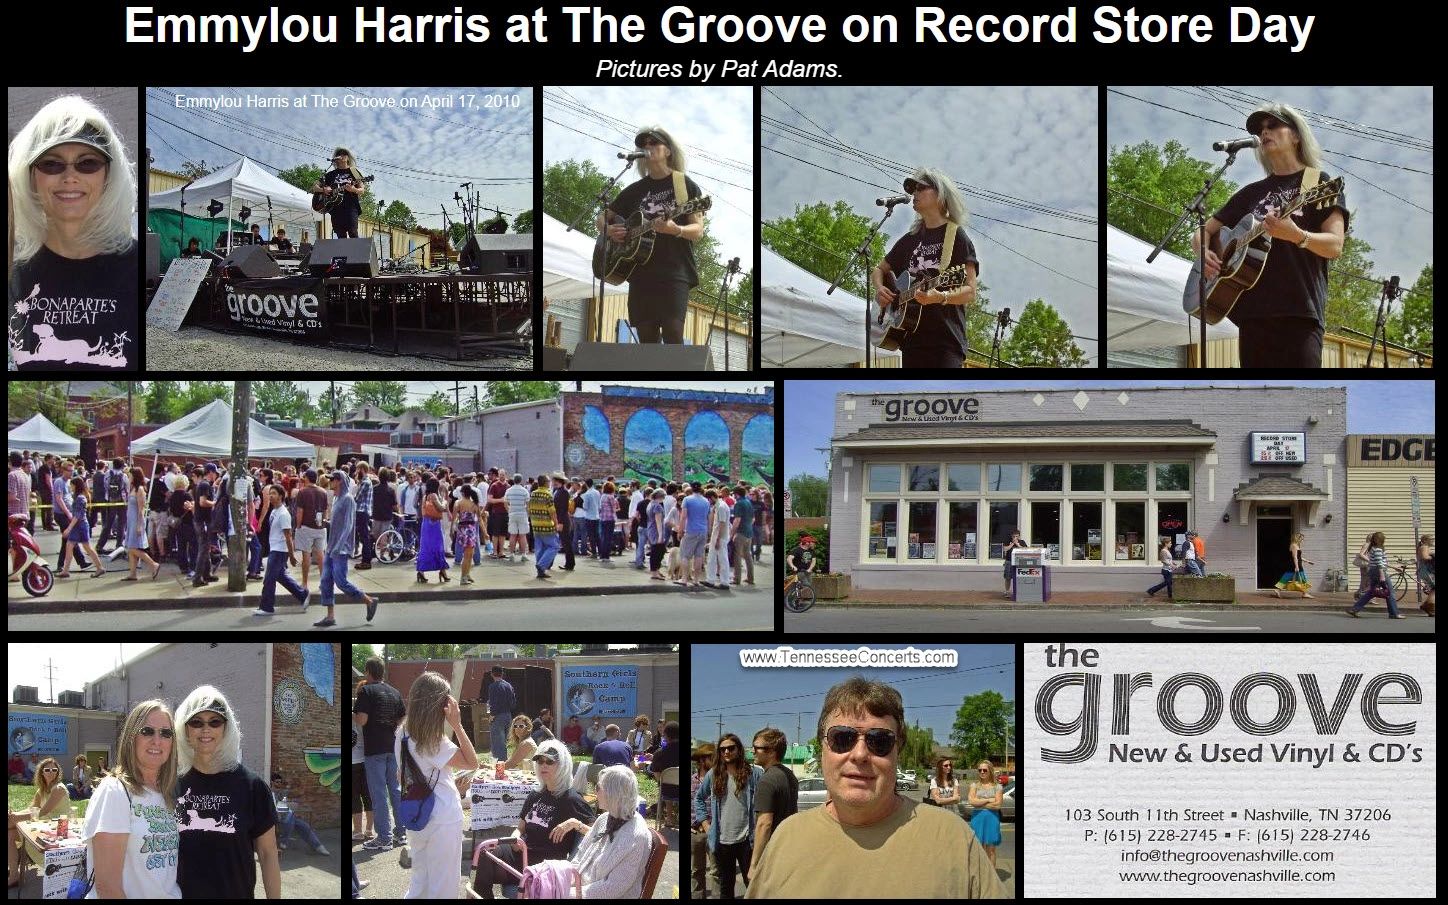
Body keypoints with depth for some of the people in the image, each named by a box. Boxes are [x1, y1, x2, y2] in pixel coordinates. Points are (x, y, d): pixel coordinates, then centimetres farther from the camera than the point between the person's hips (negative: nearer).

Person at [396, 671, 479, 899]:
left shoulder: (403, 734, 2)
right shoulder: (434, 741, -21)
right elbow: (472, 763, -16)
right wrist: (457, 725, -20)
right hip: (443, 820, -7)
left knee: (419, 884, 20)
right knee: (443, 888, 4)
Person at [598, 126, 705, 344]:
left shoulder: (686, 186, 5)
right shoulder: (635, 191, 16)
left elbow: (698, 231, -2)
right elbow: (603, 217, 25)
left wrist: (675, 230, -23)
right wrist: (609, 230, 1)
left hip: (675, 272, -4)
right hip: (642, 274, 4)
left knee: (672, 332, -17)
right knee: (647, 340, 0)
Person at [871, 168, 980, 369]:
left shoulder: (956, 236, 2)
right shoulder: (910, 240, 19)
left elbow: (970, 293, -6)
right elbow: (879, 270, 31)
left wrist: (940, 297, -25)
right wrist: (879, 289, 7)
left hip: (946, 341, -6)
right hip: (911, 339, 6)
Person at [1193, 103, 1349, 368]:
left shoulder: (1319, 184, 8)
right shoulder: (1251, 192, 22)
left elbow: (1334, 246, -4)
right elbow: (1203, 232, 26)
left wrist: (1296, 235, -25)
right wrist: (1203, 252, 1)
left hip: (1299, 309, -5)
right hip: (1253, 310, 5)